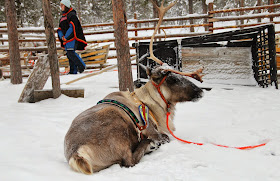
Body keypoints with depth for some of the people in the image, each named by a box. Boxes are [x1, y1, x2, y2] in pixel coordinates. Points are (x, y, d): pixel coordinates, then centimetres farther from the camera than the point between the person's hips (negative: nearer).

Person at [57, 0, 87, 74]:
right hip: (66, 39, 8)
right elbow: (60, 29, 18)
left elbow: (72, 27, -15)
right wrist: (62, 36, -2)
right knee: (69, 54, 5)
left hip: (72, 38, -8)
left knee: (71, 53, -20)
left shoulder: (72, 15, -3)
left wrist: (66, 37, -17)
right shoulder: (62, 17, 23)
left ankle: (81, 66, -11)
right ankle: (73, 71, 8)